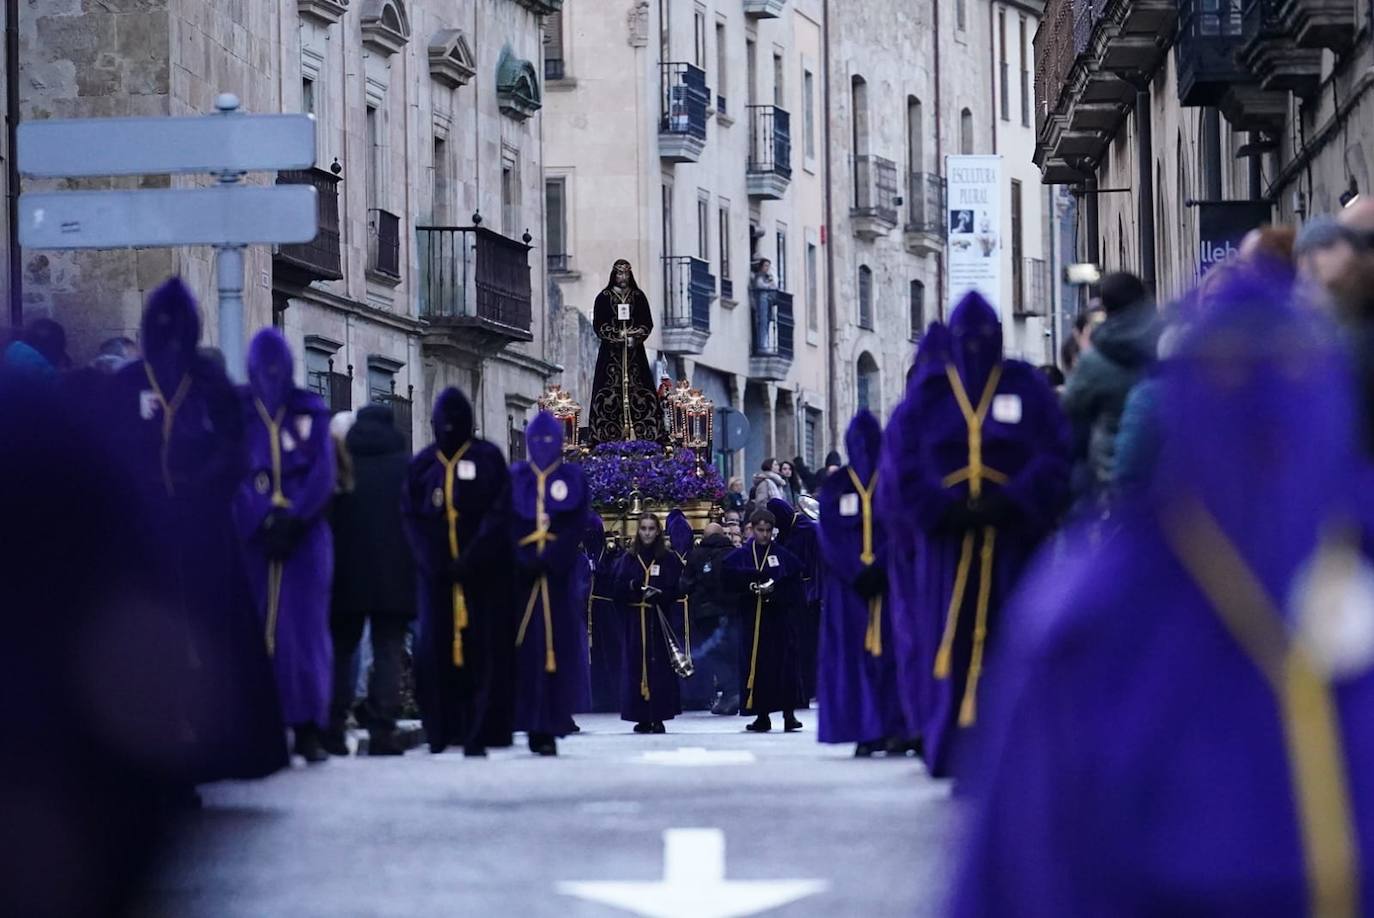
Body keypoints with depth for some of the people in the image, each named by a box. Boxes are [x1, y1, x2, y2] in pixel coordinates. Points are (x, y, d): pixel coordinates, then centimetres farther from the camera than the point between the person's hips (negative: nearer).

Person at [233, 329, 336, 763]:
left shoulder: (310, 411, 10)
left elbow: (323, 473, 3)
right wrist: (265, 523, -12)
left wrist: (292, 521, -9)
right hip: (254, 534, 0)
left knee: (306, 627, -6)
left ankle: (309, 728, -7)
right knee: (258, 628, -5)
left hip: (305, 533, 0)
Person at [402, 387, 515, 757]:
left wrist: (471, 561, -14)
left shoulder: (488, 458, 5)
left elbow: (498, 515, -4)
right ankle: (442, 730, 2)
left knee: (485, 649, -7)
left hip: (484, 571, -2)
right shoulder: (422, 464, 12)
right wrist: (435, 562, -9)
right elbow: (412, 518, 5)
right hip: (436, 572, 3)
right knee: (436, 649, -3)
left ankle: (480, 732, -9)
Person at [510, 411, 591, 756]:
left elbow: (576, 525, -1)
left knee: (558, 645, -8)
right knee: (525, 647, -4)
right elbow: (508, 524, 4)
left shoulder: (573, 478, 8)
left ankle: (549, 728, -9)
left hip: (560, 572, -1)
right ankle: (534, 726, -2)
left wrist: (549, 558, -14)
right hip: (522, 572, 1)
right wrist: (526, 558, -12)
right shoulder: (514, 479, 12)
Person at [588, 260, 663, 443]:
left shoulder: (638, 296, 8)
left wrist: (634, 336, -12)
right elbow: (598, 324, -1)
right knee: (611, 392, -7)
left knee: (635, 386, -5)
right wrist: (617, 335, -14)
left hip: (635, 351, 2)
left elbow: (647, 323, 6)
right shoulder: (604, 297, 3)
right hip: (611, 352, -2)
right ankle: (609, 435, -9)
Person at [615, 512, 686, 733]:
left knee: (660, 665, -5)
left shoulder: (669, 559, 4)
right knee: (637, 665, -1)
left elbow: (676, 590, 1)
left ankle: (658, 717, -2)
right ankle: (642, 718, 4)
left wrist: (659, 594, -17)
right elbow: (618, 590, 5)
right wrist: (631, 587, -14)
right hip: (635, 620, 2)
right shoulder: (629, 559, 9)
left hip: (660, 620, -2)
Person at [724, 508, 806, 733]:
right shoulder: (740, 556, 7)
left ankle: (789, 713, -6)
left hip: (780, 619, -1)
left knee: (785, 663, -7)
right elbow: (729, 581, -4)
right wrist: (750, 586, -17)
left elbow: (794, 587, 0)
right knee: (756, 665, 0)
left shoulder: (783, 556, 5)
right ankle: (762, 716, 7)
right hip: (753, 619, 1)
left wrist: (774, 590, -16)